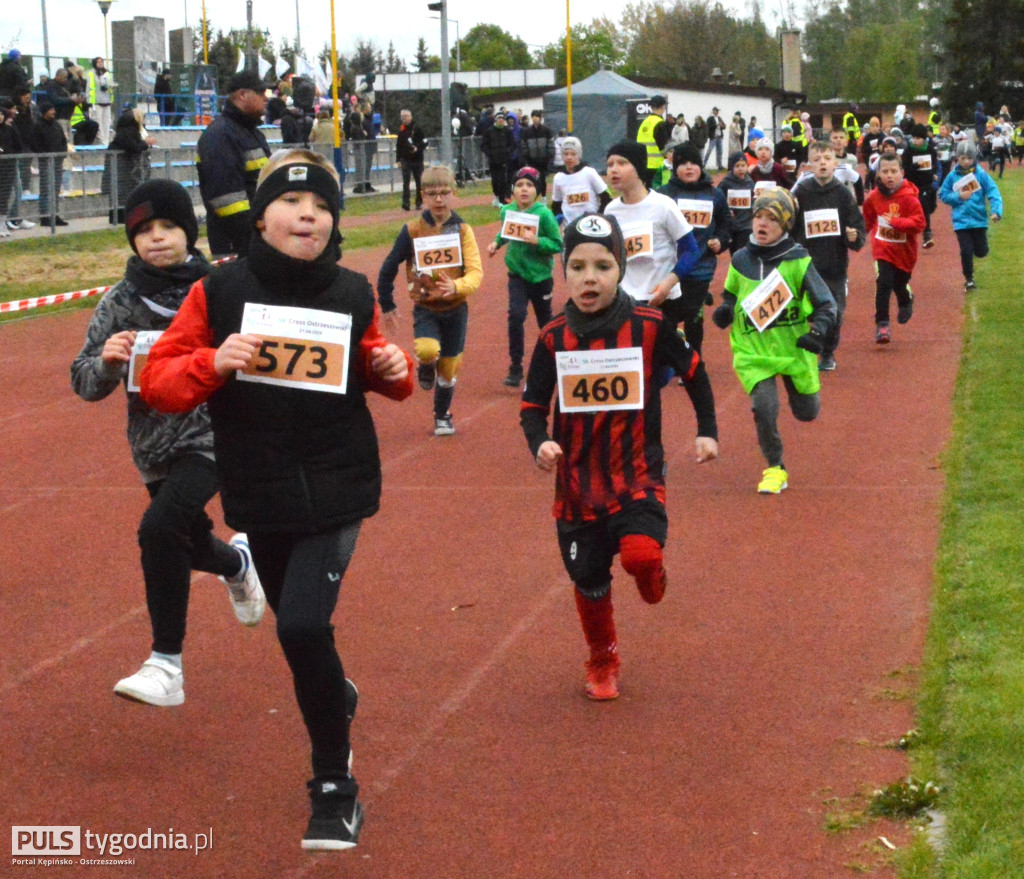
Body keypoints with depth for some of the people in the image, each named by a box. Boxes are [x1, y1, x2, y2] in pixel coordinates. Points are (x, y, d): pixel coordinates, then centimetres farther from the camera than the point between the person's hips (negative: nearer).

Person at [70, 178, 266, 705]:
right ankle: (237, 562, 61)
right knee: (191, 546, 23)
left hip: (213, 434, -5)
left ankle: (166, 665, -17)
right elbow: (86, 385, -2)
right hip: (154, 444, 5)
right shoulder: (121, 301, -2)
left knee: (160, 528, -27)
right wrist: (107, 360, -23)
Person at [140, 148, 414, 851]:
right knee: (297, 625, 19)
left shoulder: (353, 294, -3)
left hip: (338, 489, -2)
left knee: (302, 626, -16)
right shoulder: (219, 292, -7)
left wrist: (394, 370, -9)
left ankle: (334, 786, 3)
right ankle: (336, 695, 54)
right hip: (259, 495, 2)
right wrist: (212, 363, -25)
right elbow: (158, 380, -7)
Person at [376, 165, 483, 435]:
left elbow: (476, 273, -13)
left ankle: (442, 416, 35)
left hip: (456, 309, 1)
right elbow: (388, 268, 3)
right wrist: (387, 306, 6)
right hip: (425, 308, -1)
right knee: (427, 350, -30)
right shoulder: (412, 230, -6)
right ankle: (425, 370, 7)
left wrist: (456, 286, -33)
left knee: (448, 368, 10)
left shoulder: (462, 230, -4)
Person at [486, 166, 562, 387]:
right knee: (516, 315, -17)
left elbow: (558, 244, -15)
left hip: (540, 276, -2)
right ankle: (515, 367, -9)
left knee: (545, 320, 14)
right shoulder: (507, 211, -5)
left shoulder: (544, 213, -17)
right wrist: (496, 242, -2)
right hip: (517, 275, 2)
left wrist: (537, 241, -29)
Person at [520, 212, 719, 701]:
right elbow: (533, 404, 2)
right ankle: (603, 661, 37)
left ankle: (650, 575, 14)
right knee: (589, 580, 11)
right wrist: (539, 443, -18)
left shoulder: (648, 327, -9)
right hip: (578, 480, 2)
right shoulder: (554, 339, -5)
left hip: (637, 473, -2)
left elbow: (693, 371, 7)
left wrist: (707, 430, 6)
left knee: (642, 555, -25)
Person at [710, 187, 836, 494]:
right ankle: (775, 470, 5)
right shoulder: (741, 260, 2)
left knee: (806, 412, 9)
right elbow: (730, 294, 18)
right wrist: (724, 311, -5)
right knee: (764, 407, -16)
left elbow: (826, 304, -6)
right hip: (753, 350, 1)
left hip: (794, 347, -1)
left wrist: (817, 332, -24)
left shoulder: (797, 261, -8)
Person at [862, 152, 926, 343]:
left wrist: (896, 222, -29)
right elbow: (868, 220, 16)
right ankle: (882, 324, -10)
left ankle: (906, 303, 52)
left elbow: (919, 223, -21)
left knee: (900, 284, 15)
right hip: (882, 249, 1)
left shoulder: (909, 198, -15)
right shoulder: (873, 197, -4)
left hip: (904, 250, -1)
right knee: (883, 284, -16)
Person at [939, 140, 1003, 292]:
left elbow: (993, 193, -10)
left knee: (981, 251, 4)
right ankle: (969, 279, 16)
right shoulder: (953, 176, -2)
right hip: (961, 221, 0)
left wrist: (996, 211, -24)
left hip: (979, 218, 0)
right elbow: (943, 195, 4)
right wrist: (958, 197, -13)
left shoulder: (981, 174, -6)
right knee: (966, 251, -4)